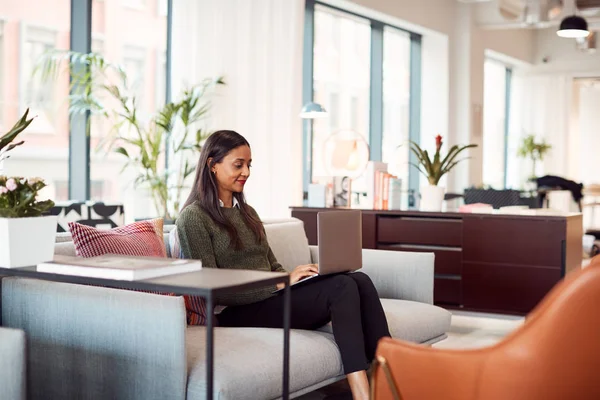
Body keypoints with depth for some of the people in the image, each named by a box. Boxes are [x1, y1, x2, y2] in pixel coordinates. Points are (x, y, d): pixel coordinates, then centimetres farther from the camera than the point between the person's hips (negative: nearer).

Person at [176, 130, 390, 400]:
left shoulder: (247, 212, 20)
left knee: (360, 281, -19)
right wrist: (280, 284, -18)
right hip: (238, 313, -7)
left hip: (269, 297, 7)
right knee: (342, 287, -27)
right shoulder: (193, 217, -4)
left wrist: (294, 276, -3)